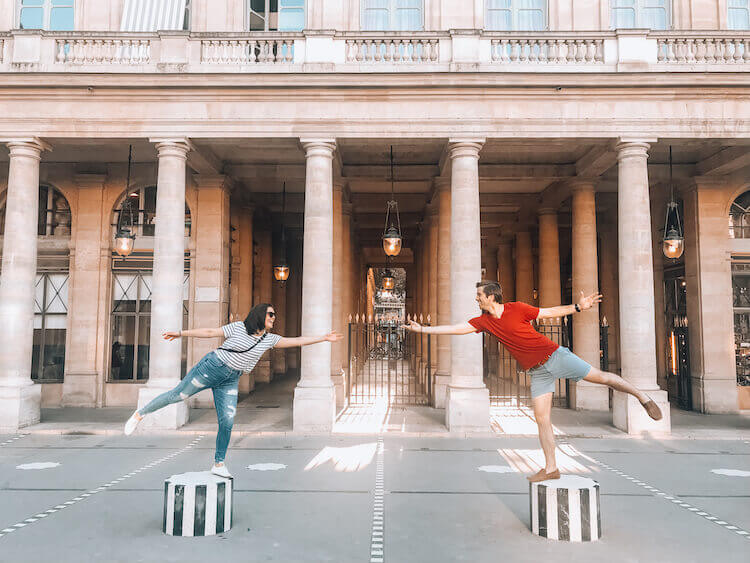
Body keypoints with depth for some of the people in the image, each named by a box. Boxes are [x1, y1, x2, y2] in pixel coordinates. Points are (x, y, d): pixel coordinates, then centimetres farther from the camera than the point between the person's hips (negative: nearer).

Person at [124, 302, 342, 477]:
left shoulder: (269, 339, 4)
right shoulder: (238, 327, -5)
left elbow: (296, 341, 2)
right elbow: (210, 332, -2)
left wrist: (324, 338, -2)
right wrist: (180, 333, -4)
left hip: (230, 381, 4)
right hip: (212, 367, -4)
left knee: (227, 423, -3)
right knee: (178, 395, -1)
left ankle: (218, 465, 12)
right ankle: (140, 413, 24)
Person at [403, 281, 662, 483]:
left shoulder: (516, 308, -9)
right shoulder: (484, 321, 3)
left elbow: (549, 312, -1)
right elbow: (457, 328, 3)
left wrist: (578, 307, -11)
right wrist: (422, 329, 0)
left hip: (554, 355, -4)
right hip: (537, 371, 4)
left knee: (601, 376, -4)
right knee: (541, 418, 0)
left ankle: (642, 397, 19)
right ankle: (551, 469, 6)